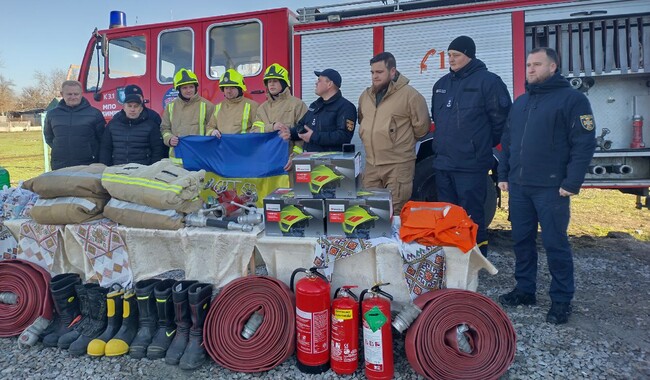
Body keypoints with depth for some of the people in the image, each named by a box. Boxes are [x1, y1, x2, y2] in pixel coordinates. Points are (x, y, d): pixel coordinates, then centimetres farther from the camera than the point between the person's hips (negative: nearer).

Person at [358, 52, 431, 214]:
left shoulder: (410, 94, -10)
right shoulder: (365, 95, 11)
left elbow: (421, 127, -5)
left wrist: (402, 140, 7)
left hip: (398, 165, -6)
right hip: (371, 165, 6)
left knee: (395, 212, 0)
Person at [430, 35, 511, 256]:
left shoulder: (488, 81, -8)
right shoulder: (442, 84, 14)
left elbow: (501, 118, -7)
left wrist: (483, 145, 3)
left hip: (471, 164, -7)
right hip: (443, 162, 7)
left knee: (471, 217, -1)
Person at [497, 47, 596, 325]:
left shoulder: (572, 99, -3)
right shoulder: (520, 102, 17)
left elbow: (584, 143, -10)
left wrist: (572, 183, -15)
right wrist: (503, 174, 12)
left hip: (551, 189, -6)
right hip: (518, 187, 6)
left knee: (555, 244, 1)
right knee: (521, 240, 12)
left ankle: (561, 300, 16)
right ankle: (525, 290, 26)